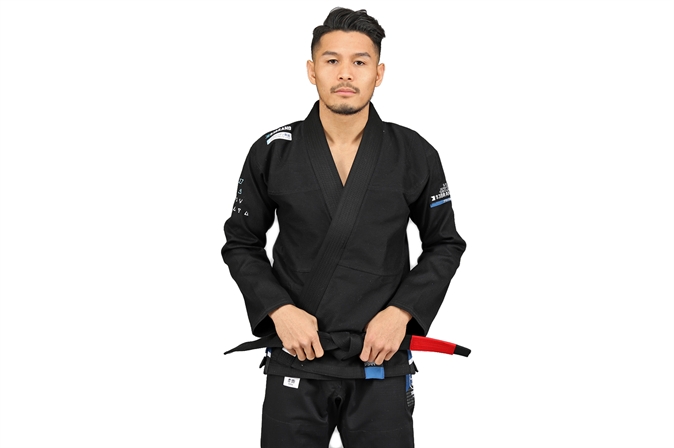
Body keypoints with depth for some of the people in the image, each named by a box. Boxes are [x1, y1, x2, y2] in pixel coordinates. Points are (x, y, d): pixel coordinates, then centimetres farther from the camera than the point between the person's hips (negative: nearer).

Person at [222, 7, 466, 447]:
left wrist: (401, 312, -6)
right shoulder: (272, 152, -1)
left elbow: (445, 244, 7)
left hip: (380, 364, 0)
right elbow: (242, 244, 8)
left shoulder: (415, 155, -2)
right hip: (296, 362, 0)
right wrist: (279, 310, -7)